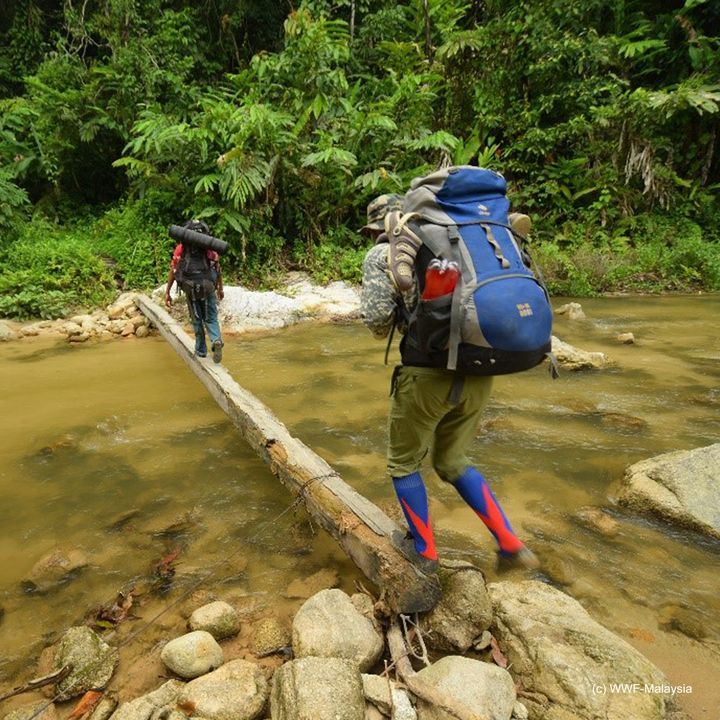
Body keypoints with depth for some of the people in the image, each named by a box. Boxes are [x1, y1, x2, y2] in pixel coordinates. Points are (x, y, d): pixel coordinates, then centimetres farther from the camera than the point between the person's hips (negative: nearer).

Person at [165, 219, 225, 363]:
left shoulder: (181, 248, 6)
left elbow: (173, 271, 2)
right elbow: (218, 269, 11)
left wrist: (167, 292, 6)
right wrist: (220, 288, 22)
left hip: (190, 289, 0)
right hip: (208, 287, 0)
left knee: (197, 320, 15)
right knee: (211, 319, 10)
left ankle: (201, 350, 23)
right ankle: (216, 341, -16)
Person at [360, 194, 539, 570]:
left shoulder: (380, 255, 3)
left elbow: (377, 316, -8)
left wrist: (382, 328, 14)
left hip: (428, 373, -6)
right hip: (478, 370, 6)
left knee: (403, 464, 19)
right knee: (452, 462, 25)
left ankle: (423, 551, 31)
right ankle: (511, 545, 23)